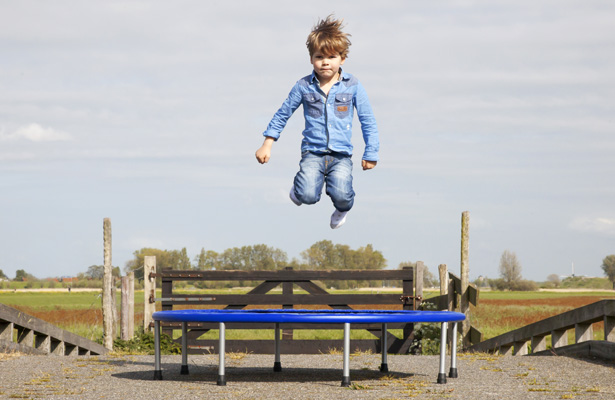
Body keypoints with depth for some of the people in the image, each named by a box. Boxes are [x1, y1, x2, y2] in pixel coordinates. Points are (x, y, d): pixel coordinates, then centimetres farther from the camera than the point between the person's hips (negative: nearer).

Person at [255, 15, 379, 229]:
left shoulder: (353, 86, 1)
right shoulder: (303, 86, 3)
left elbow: (368, 121, 8)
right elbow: (282, 114, 14)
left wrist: (371, 154, 7)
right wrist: (267, 145, 13)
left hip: (341, 155, 0)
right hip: (312, 152, 0)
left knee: (341, 196, -23)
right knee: (308, 196, -23)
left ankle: (342, 210, 17)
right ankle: (299, 186, 17)